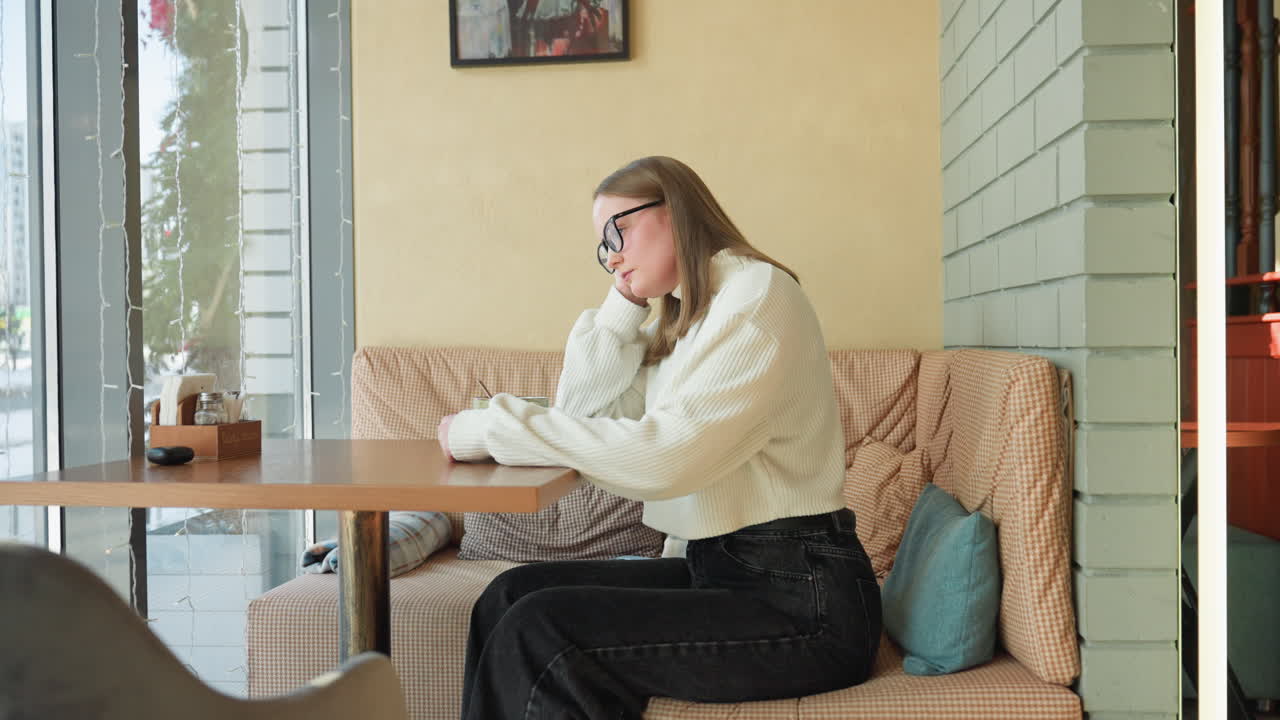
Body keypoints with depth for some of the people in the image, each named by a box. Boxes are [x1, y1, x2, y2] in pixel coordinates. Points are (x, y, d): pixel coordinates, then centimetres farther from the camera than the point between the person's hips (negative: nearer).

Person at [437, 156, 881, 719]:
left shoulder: (757, 293, -12)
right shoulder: (679, 322, 17)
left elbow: (666, 456, -24)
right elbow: (582, 413, 11)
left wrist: (494, 428, -19)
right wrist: (623, 303, 5)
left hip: (799, 597, -8)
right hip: (716, 568, 8)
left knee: (540, 632, -19)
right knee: (510, 597, -4)